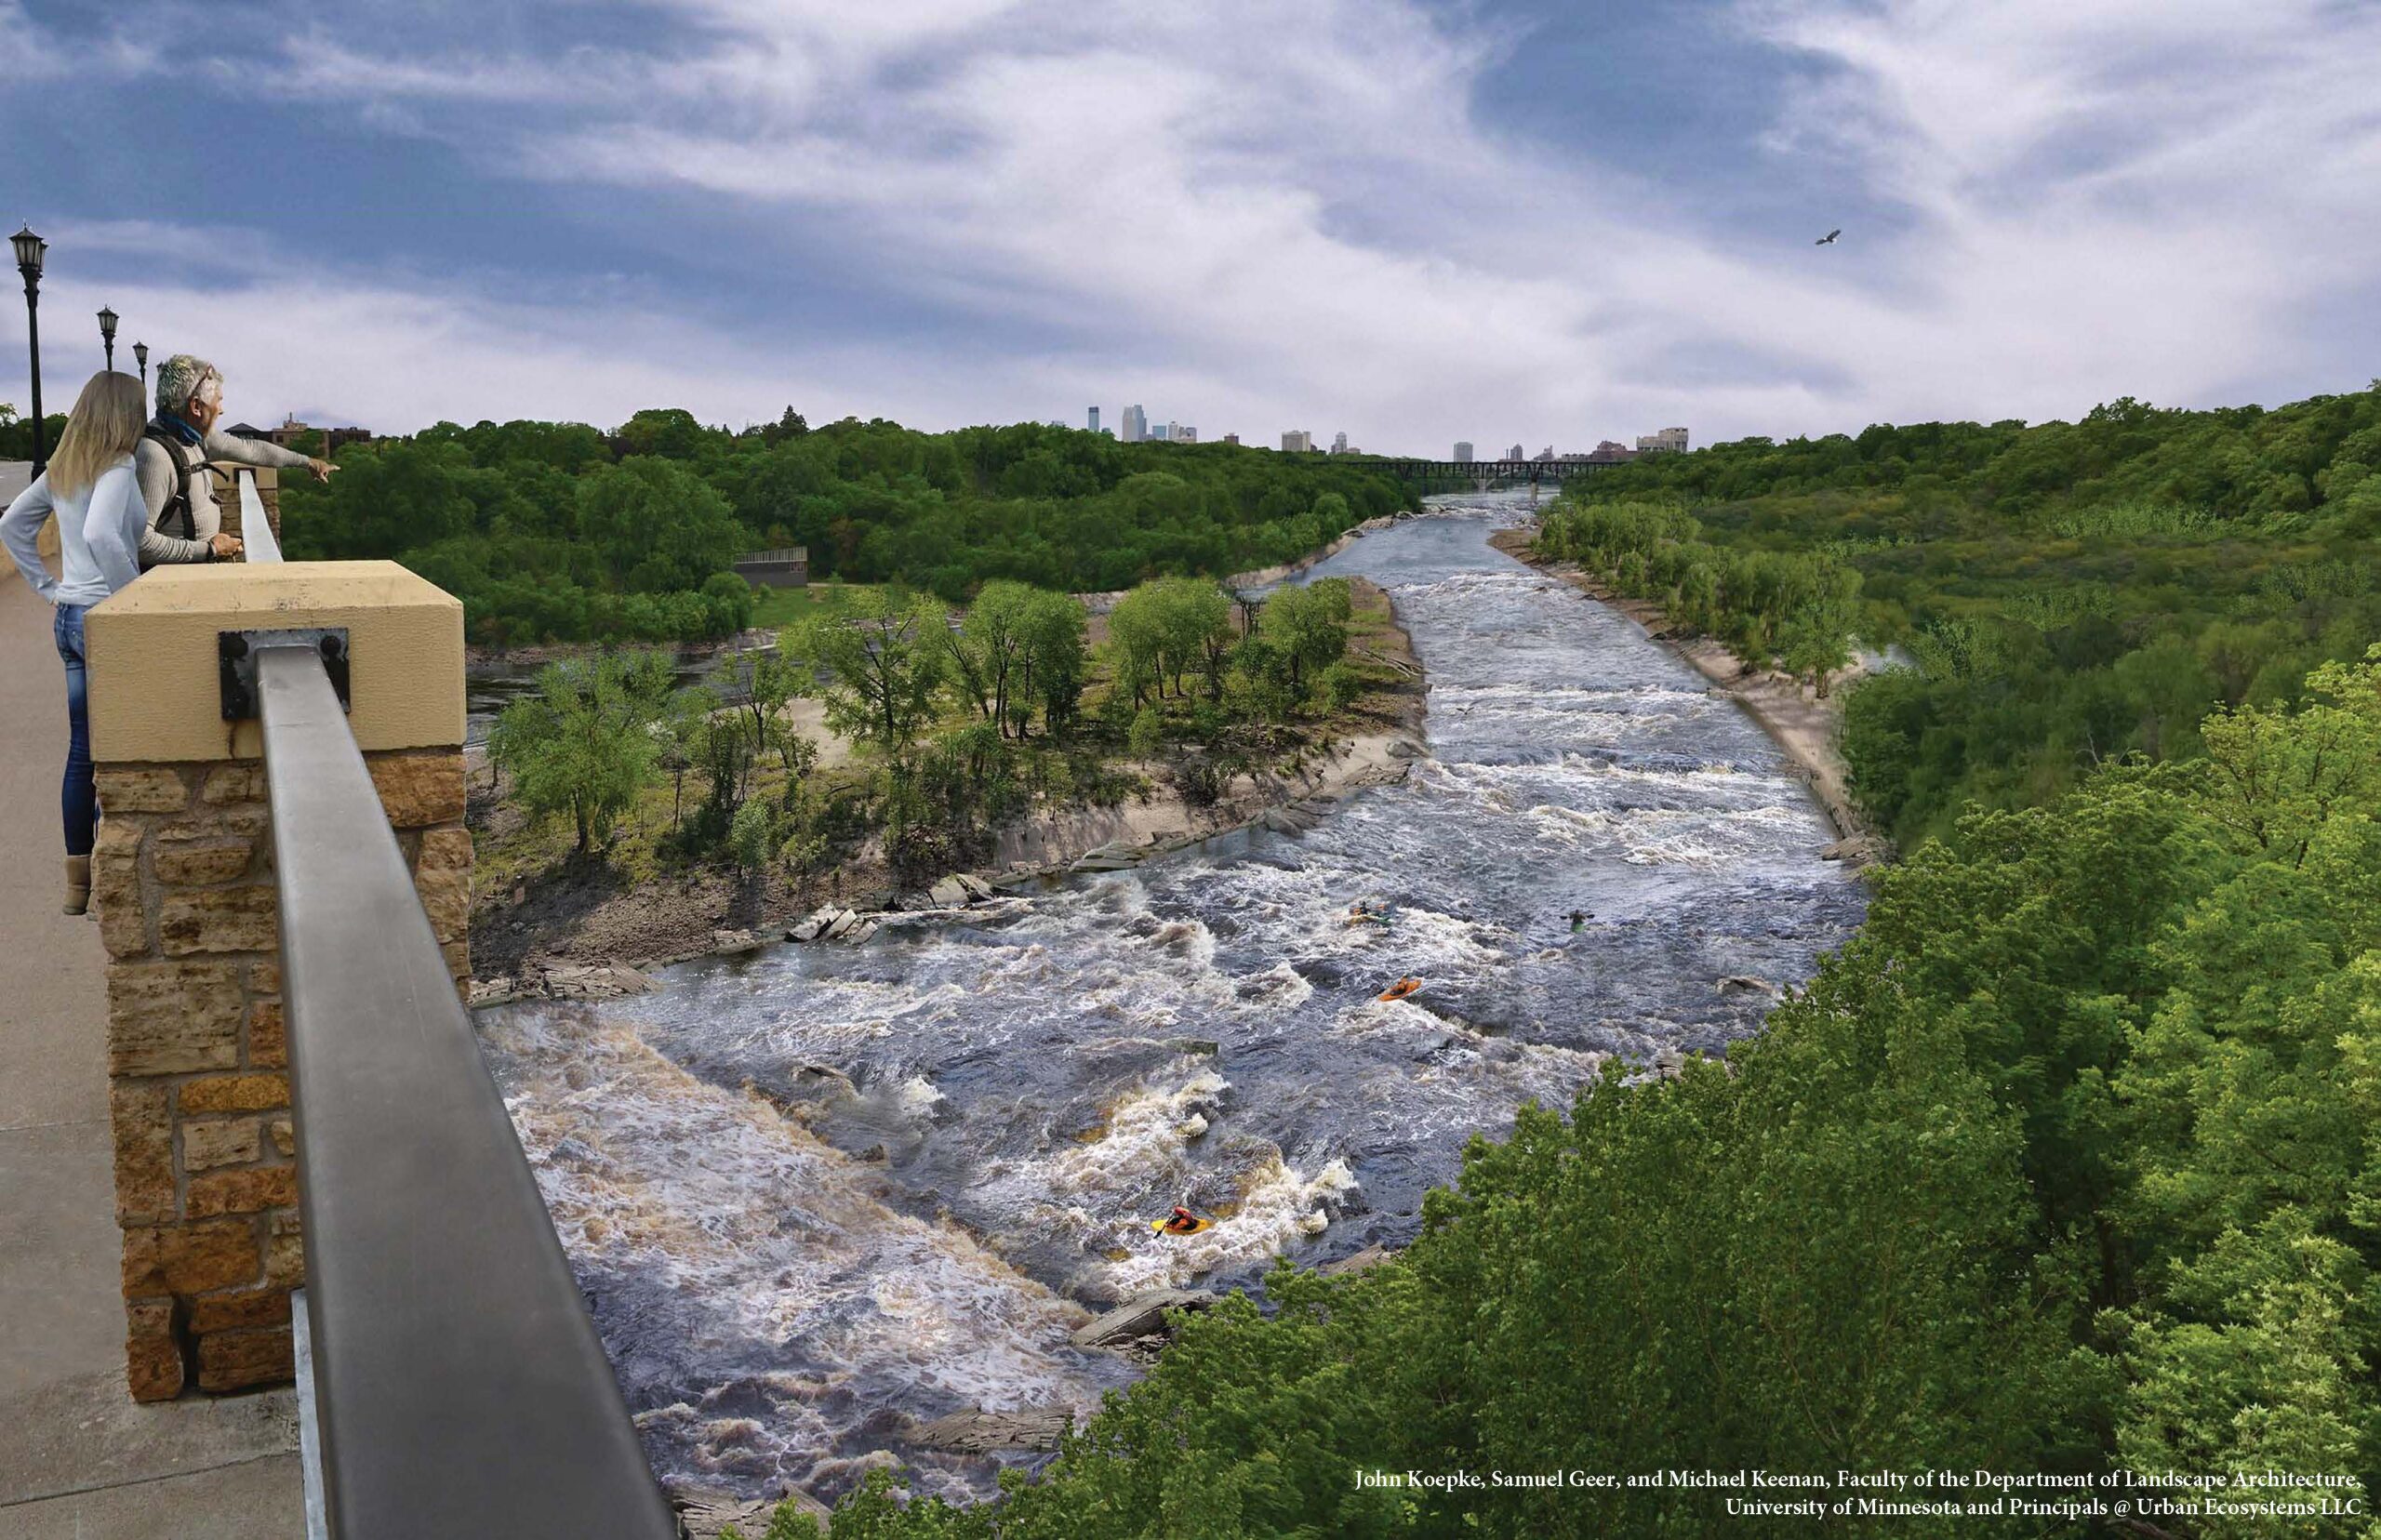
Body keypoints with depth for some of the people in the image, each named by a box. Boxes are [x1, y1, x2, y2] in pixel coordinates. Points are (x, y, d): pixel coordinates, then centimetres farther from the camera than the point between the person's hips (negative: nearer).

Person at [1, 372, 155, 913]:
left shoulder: (62, 469, 11)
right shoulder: (117, 468, -14)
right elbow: (100, 535, -30)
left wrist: (49, 586, 17)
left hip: (67, 616, 8)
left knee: (82, 750, 14)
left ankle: (78, 879, 20)